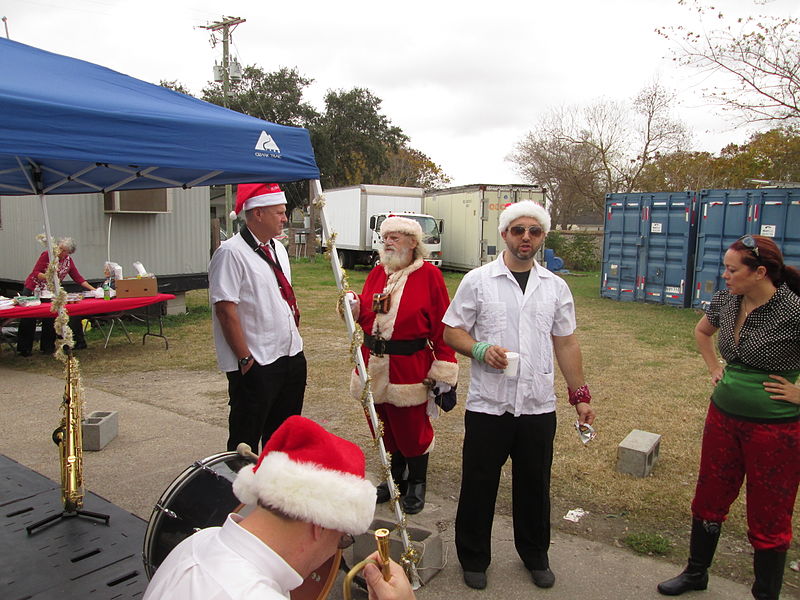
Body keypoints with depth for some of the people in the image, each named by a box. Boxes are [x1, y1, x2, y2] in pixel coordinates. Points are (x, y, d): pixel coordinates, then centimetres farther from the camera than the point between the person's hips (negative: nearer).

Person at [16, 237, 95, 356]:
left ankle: (47, 347, 8)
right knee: (28, 320, 1)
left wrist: (93, 289, -8)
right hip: (32, 290, -3)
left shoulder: (68, 261, -3)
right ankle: (24, 349, 9)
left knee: (50, 320, -1)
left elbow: (78, 278, -1)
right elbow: (35, 273, -17)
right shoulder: (46, 255, -16)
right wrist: (48, 277, -36)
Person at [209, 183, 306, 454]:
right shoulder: (231, 253, -15)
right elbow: (225, 310, -19)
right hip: (255, 366, -8)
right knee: (246, 440, 7)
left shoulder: (278, 249, 11)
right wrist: (245, 359, -18)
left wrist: (295, 340, 16)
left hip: (291, 357, 8)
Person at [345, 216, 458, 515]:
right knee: (386, 426, 17)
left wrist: (444, 371, -12)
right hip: (375, 364, 6)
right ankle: (396, 479, 37)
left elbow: (443, 326, -10)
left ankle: (416, 485, 29)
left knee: (412, 428, 8)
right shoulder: (377, 273, 10)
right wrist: (354, 306, -9)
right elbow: (364, 316, 14)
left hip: (410, 366, -5)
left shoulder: (429, 275, -8)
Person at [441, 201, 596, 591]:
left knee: (534, 485, 15)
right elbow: (451, 332, 1)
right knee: (478, 485, 8)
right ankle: (474, 559, 30)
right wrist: (481, 350, -18)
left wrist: (580, 395, 9)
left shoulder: (555, 287, 8)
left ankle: (535, 557, 38)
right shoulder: (477, 280, -2)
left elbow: (566, 344, 12)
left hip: (538, 405, 3)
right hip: (487, 404, -2)